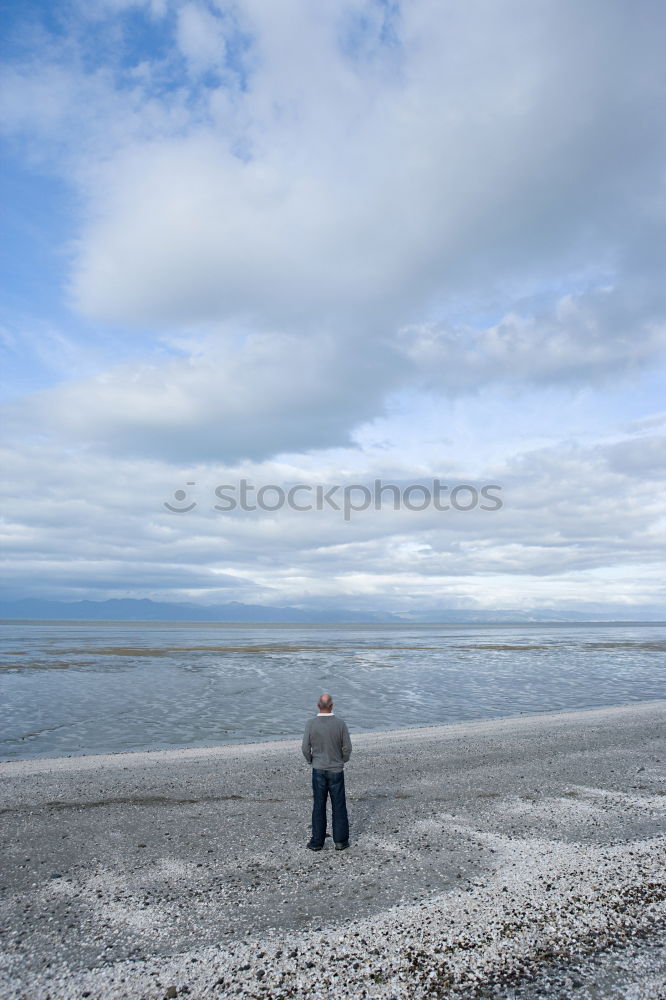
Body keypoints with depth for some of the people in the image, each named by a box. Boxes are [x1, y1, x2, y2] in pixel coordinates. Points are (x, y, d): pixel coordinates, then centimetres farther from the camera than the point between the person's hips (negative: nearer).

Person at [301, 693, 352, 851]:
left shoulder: (311, 724, -11)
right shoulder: (340, 724, -13)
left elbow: (306, 748, -8)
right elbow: (347, 748, -7)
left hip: (318, 770, 1)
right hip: (336, 770, -1)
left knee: (319, 806, 10)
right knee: (339, 806, 10)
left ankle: (317, 842, 16)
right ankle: (340, 841, 16)